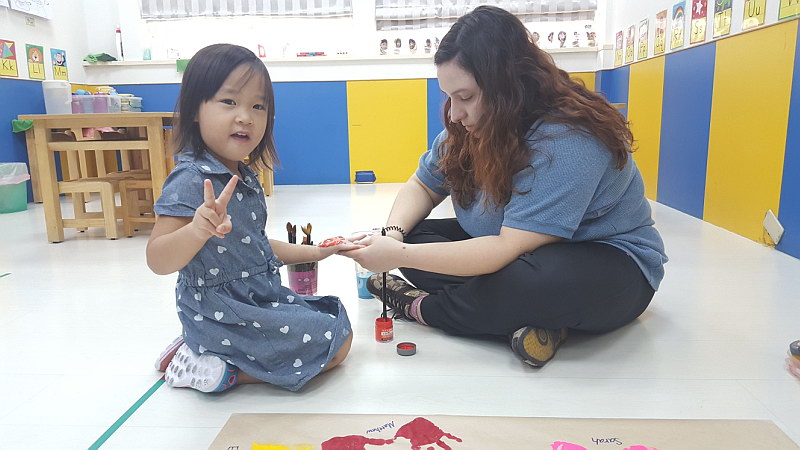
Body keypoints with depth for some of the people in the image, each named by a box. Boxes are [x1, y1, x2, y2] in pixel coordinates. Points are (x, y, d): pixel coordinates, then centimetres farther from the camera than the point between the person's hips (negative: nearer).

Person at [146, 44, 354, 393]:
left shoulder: (244, 176, 7)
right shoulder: (191, 180, -20)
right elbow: (158, 261, -25)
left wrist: (312, 253, 16)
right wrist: (198, 231, -45)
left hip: (259, 301, 8)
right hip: (223, 313, -8)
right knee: (338, 342, -5)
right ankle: (223, 371, 0)